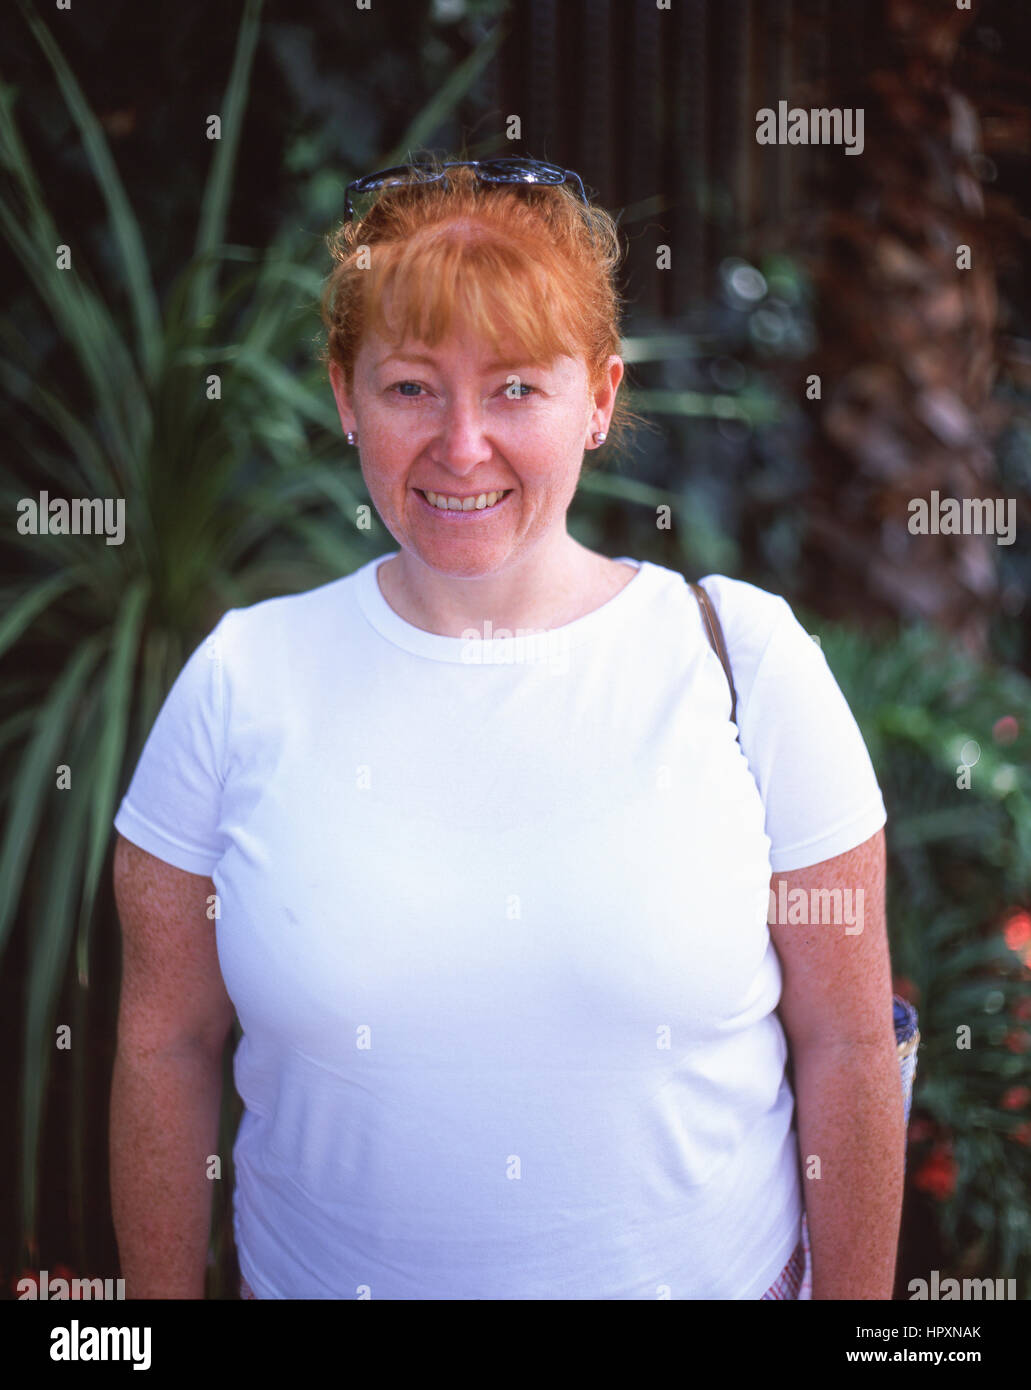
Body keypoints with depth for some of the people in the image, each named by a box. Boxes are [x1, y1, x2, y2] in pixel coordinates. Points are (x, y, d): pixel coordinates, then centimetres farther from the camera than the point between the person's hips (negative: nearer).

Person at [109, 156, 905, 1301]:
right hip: (322, 1275, 1)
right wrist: (162, 1300, 1)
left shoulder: (745, 657, -11)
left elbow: (847, 1044, -6)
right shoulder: (242, 681, -9)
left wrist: (855, 1299, -3)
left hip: (717, 1279, 0)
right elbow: (165, 1047, -2)